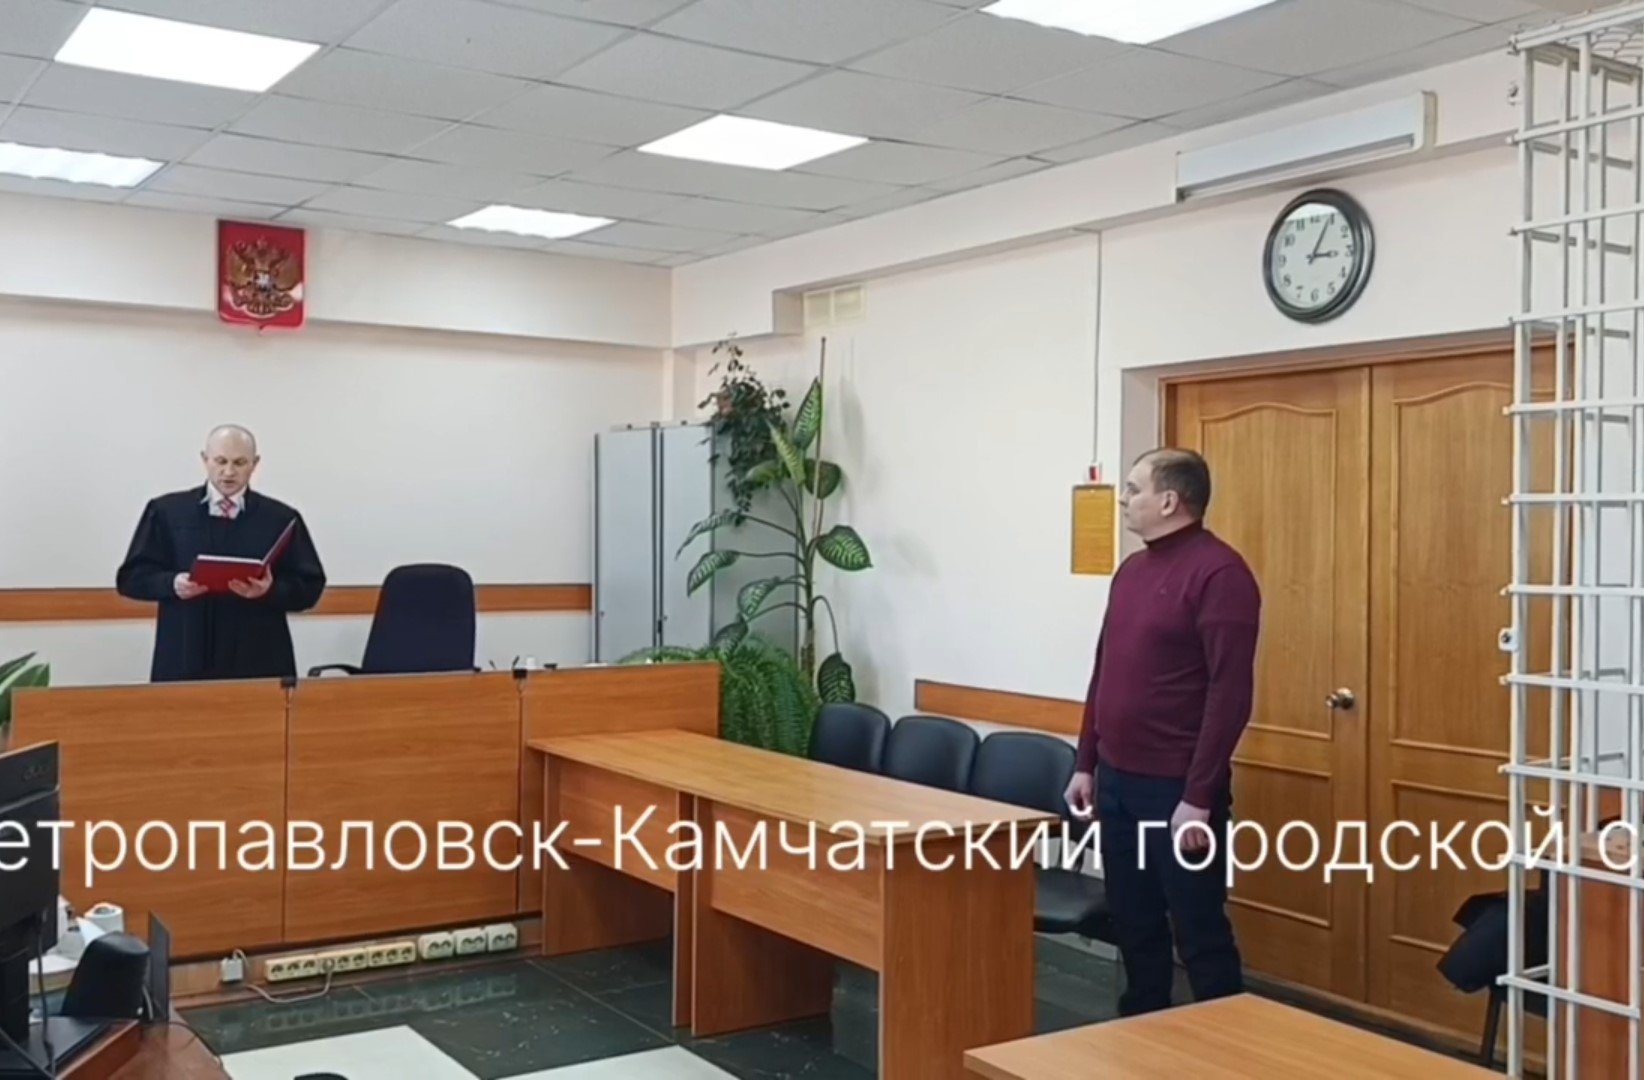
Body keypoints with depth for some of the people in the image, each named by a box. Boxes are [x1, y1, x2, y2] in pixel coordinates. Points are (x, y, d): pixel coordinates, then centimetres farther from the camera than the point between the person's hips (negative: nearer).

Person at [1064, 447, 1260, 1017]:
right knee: (1134, 924, 16)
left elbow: (1229, 692, -18)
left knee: (1200, 932, 2)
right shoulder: (1132, 570, 12)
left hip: (1177, 788, -8)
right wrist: (1086, 763, 15)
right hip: (1117, 779, 8)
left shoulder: (1218, 572, -14)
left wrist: (1199, 796, -19)